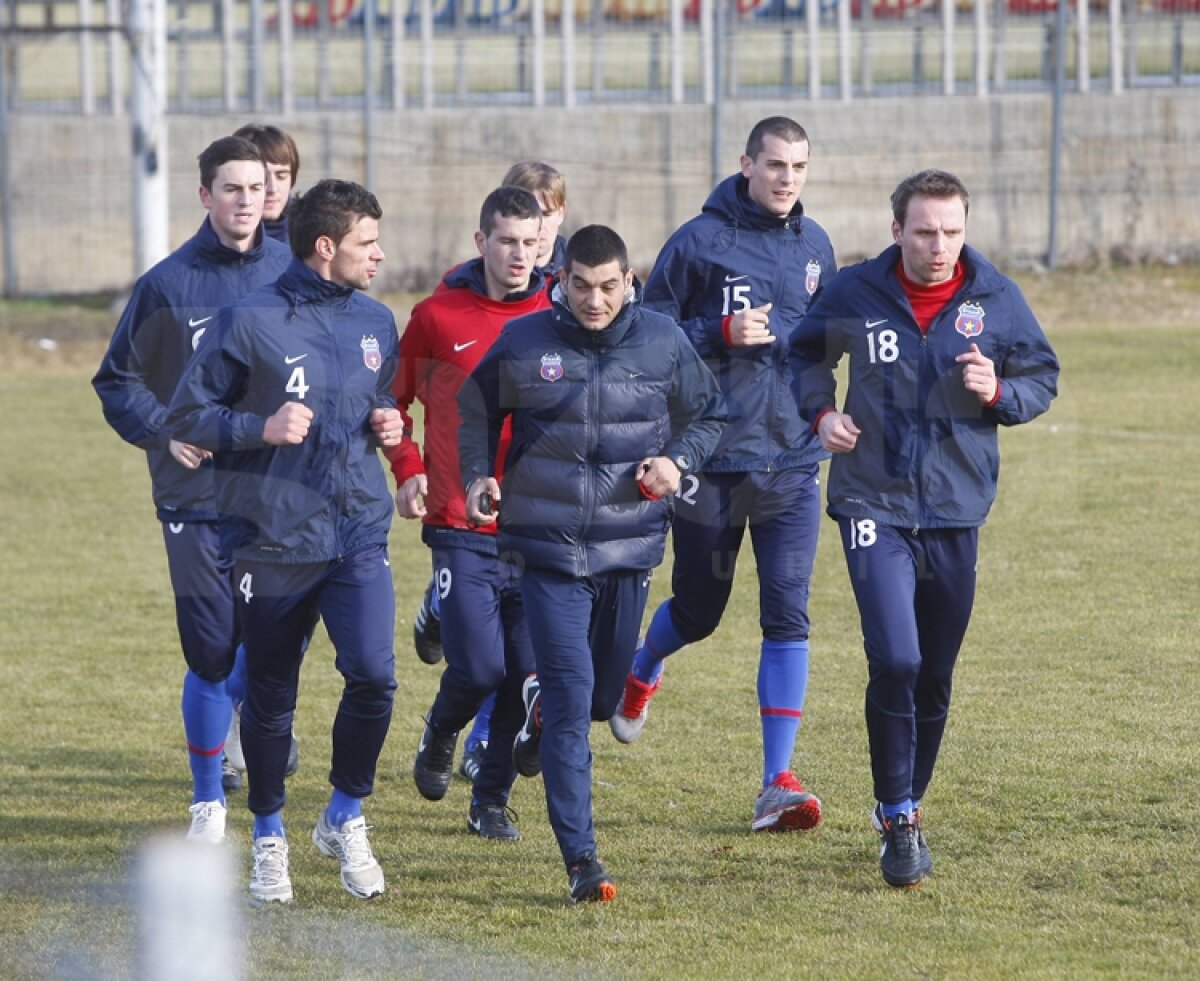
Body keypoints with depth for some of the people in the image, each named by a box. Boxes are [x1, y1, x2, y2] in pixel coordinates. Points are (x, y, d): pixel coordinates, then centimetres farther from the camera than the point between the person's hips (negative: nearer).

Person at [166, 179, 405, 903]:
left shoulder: (376, 323, 9)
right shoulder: (252, 322, -8)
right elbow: (187, 414, -4)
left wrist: (389, 425, 3)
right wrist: (262, 428, -17)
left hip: (360, 536, 3)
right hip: (273, 540, -3)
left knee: (373, 674, -15)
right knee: (270, 698, 6)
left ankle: (346, 817, 8)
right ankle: (270, 837, 26)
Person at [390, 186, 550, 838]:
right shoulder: (437, 315, -1)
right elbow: (395, 398, 12)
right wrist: (407, 467, -1)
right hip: (461, 524, -2)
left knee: (529, 672, -1)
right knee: (479, 667, -10)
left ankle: (492, 799, 16)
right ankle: (439, 739, 24)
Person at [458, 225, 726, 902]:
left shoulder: (663, 342, 0)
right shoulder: (524, 343, -3)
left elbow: (709, 414, 14)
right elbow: (478, 409, 13)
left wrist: (679, 460, -4)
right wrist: (478, 475, -2)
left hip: (631, 544, 3)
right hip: (548, 547, -3)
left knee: (602, 697, 15)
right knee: (570, 700, -12)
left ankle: (545, 713, 52)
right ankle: (581, 859, -11)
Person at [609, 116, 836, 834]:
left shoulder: (815, 248, 9)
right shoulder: (700, 242, -6)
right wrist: (722, 334, -19)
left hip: (792, 462, 3)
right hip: (712, 459, -3)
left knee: (788, 615, -8)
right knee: (699, 609, 11)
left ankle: (778, 782, -8)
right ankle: (642, 672, 47)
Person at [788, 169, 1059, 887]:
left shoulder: (997, 301, -3)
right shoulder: (855, 294, -4)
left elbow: (1044, 378, 8)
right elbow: (807, 354, 14)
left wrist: (998, 391, -13)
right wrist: (820, 410, -4)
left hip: (956, 510, 2)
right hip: (875, 506, -2)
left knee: (935, 677, 12)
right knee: (895, 661, -17)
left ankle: (908, 807, 31)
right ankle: (898, 821, -6)